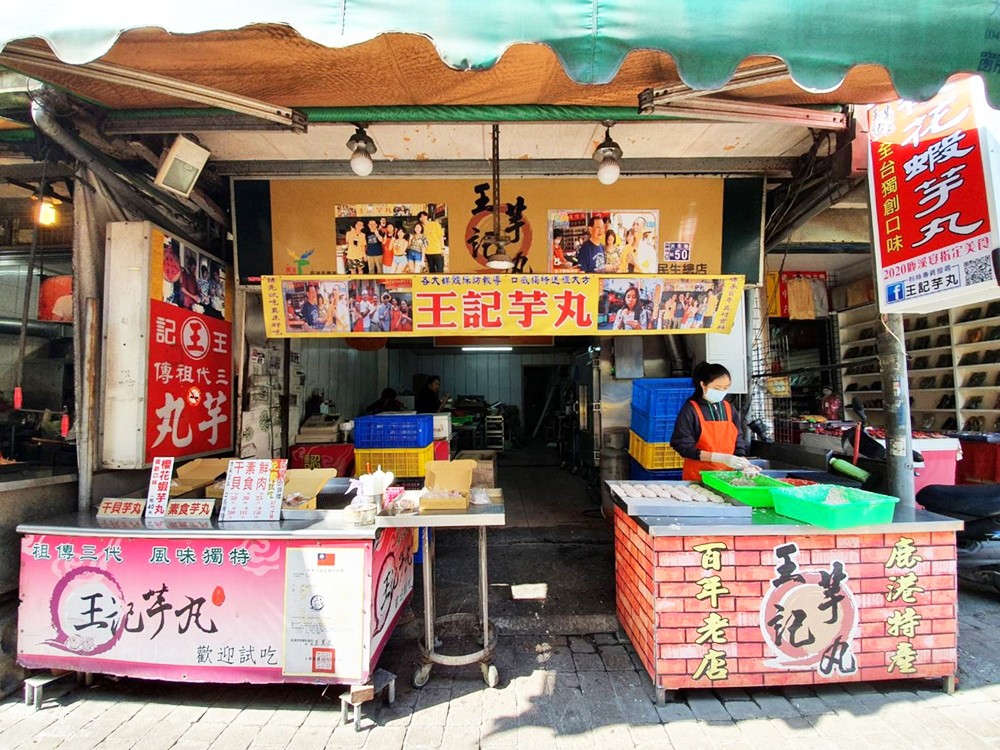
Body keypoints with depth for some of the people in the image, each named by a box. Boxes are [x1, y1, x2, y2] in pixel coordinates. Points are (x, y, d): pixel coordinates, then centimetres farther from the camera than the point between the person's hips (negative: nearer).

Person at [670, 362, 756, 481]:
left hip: (727, 475, 5)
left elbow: (738, 441, 9)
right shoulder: (690, 410, -11)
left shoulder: (729, 409, 6)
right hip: (697, 477, -5)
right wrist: (720, 458, -22)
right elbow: (684, 447, -15)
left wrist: (743, 463, -11)